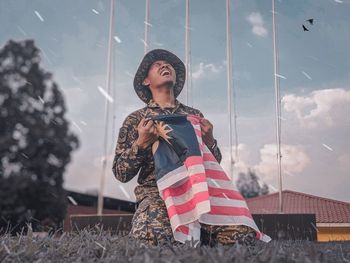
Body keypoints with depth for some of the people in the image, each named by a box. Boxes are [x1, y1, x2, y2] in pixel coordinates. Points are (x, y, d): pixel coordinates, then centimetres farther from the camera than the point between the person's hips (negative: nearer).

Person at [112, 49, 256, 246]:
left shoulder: (195, 115, 17)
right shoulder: (136, 119, 10)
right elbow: (121, 173, 5)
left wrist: (209, 141, -2)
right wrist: (141, 143, -11)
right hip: (156, 192, -2)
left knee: (244, 232, -23)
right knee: (150, 237, -36)